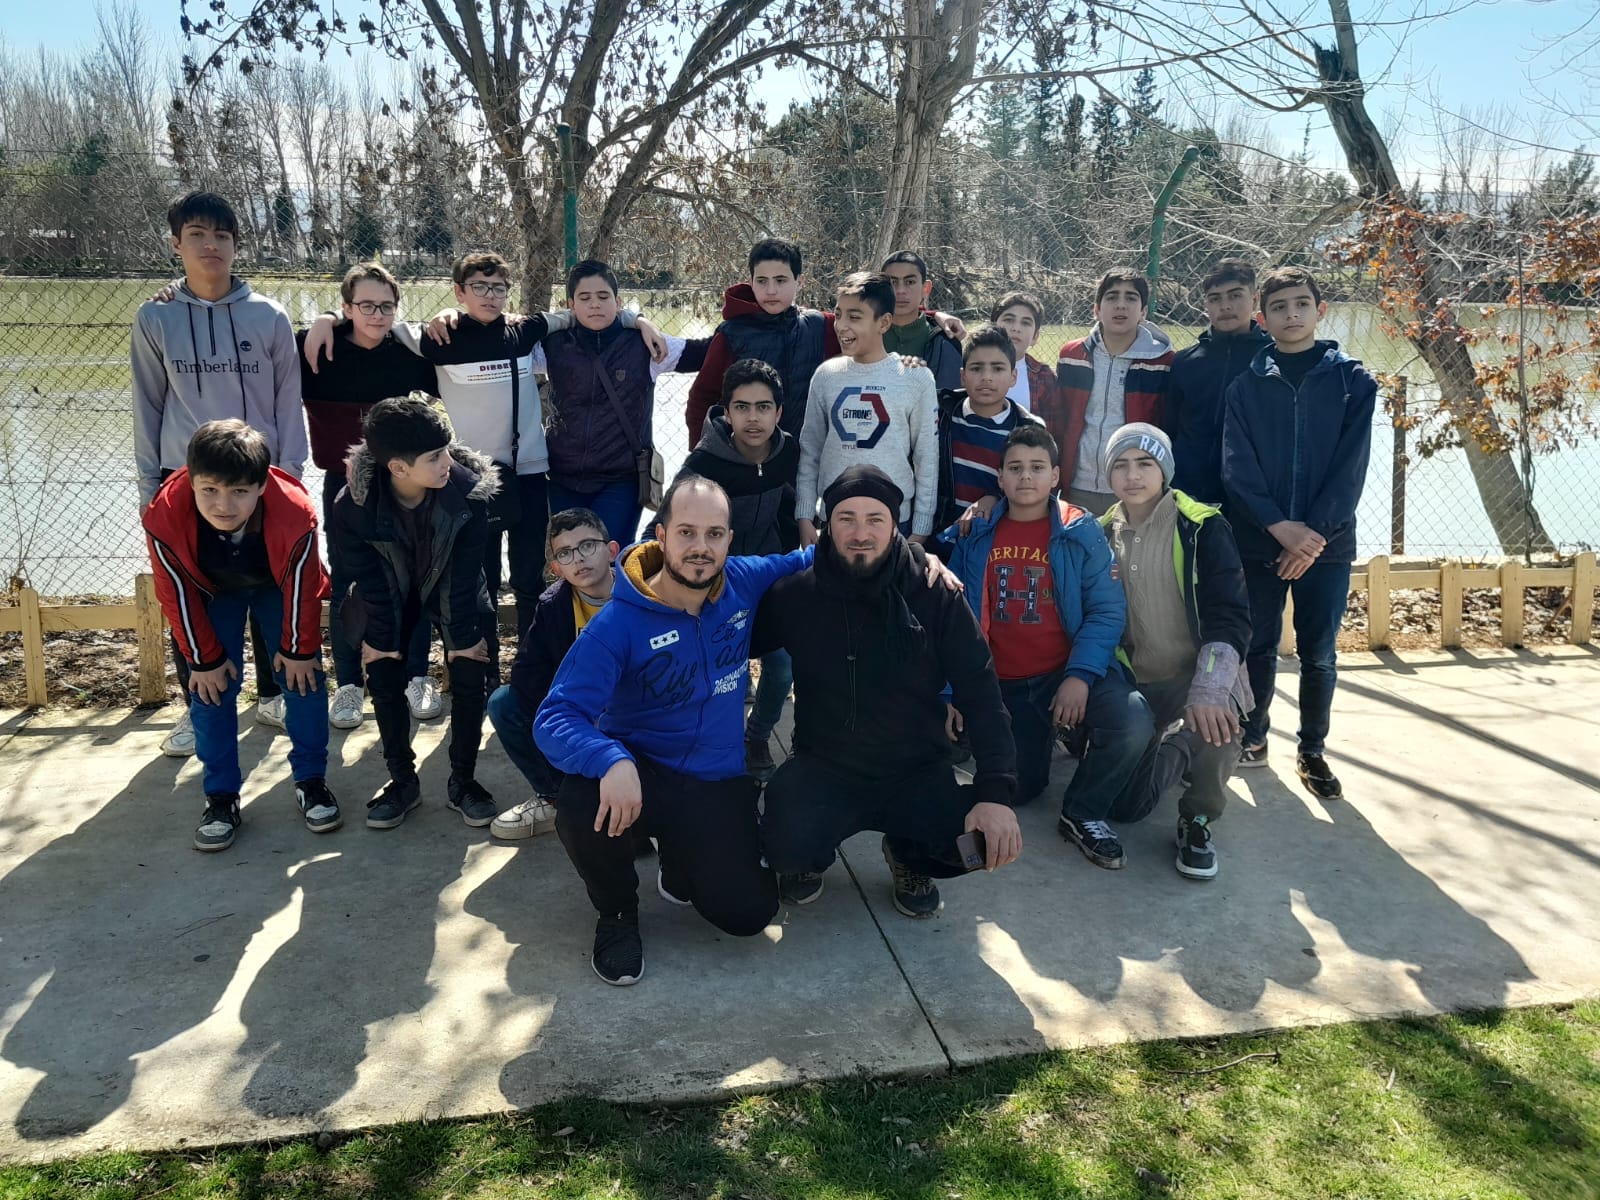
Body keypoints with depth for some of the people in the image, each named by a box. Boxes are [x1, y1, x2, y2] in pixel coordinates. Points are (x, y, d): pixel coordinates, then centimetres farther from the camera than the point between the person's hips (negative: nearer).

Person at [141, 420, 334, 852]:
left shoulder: (296, 513, -39)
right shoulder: (164, 517, -36)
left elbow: (301, 588, -22)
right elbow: (176, 594, -19)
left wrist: (298, 649, -11)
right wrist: (204, 658, -12)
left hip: (277, 585, 0)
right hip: (212, 591, 1)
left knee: (302, 678, -3)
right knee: (211, 688, -5)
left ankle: (311, 780, 12)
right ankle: (221, 796, 6)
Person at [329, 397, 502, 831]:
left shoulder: (467, 489, -32)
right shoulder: (355, 504, -31)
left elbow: (464, 572, -23)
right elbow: (368, 578, -17)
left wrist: (464, 635, -18)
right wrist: (380, 637, -13)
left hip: (453, 590, 0)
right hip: (390, 594, 1)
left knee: (469, 680, -10)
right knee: (384, 681, -6)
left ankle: (463, 780, 7)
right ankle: (402, 780, 12)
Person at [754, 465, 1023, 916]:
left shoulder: (934, 596, -8)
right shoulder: (795, 594, -5)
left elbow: (980, 692, -10)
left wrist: (996, 790, -21)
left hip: (916, 773, 1)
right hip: (823, 769, -1)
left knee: (987, 843, -25)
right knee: (787, 846, -31)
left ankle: (908, 857, 12)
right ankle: (807, 859, 10)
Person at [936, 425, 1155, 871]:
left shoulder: (1081, 532, -3)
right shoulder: (974, 536, 3)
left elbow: (1107, 611, -9)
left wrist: (1081, 675, -23)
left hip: (1069, 671, -2)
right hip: (1001, 684, 2)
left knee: (1132, 726, -29)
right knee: (1018, 790, -2)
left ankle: (1083, 813, -1)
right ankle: (1041, 736, 33)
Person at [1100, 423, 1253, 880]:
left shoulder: (1203, 528, -7)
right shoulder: (1101, 535, 6)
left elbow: (1230, 618, -16)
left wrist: (1208, 691, -30)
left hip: (1198, 672, -3)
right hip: (1134, 683, 3)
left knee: (1214, 722, -38)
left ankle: (1196, 821, -5)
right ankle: (1176, 755, 24)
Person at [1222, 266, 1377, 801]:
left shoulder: (1353, 382, 3)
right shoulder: (1245, 385, 2)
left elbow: (1350, 467, -4)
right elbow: (1237, 466, -5)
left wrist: (1315, 532, -14)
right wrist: (1281, 526, -16)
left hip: (1327, 541, 0)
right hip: (1258, 541, 0)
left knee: (1319, 656, 6)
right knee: (1258, 649, 9)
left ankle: (1312, 751, 21)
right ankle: (1252, 737, 26)